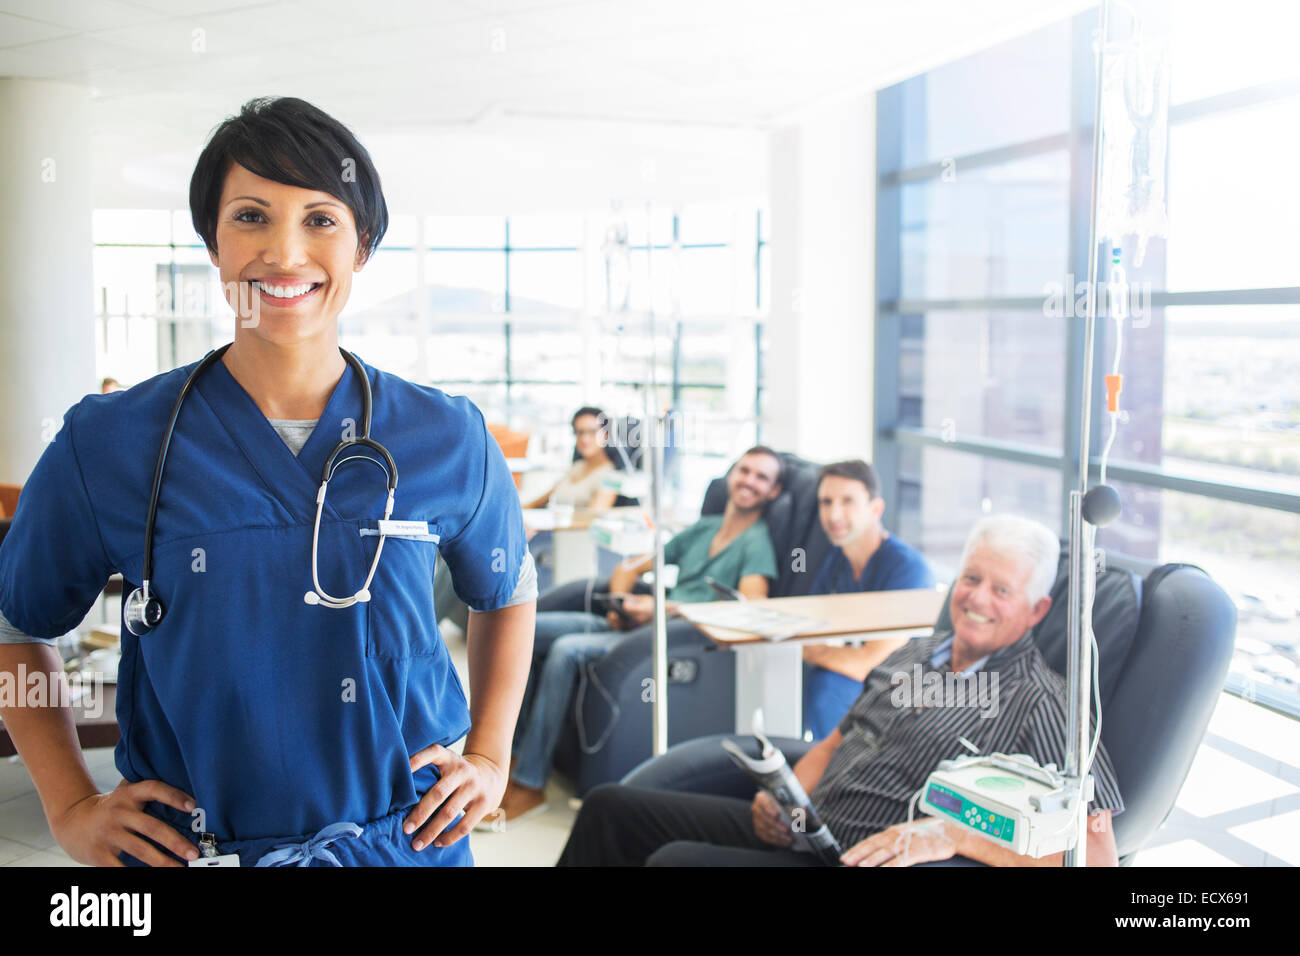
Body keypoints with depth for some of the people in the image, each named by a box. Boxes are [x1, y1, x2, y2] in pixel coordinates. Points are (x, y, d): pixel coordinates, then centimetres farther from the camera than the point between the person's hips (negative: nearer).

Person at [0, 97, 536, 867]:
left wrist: (491, 758, 4)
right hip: (188, 849, 0)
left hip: (408, 841, 1)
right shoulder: (110, 444, -9)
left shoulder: (446, 441, -7)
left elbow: (507, 592, 11)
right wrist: (71, 807, -1)